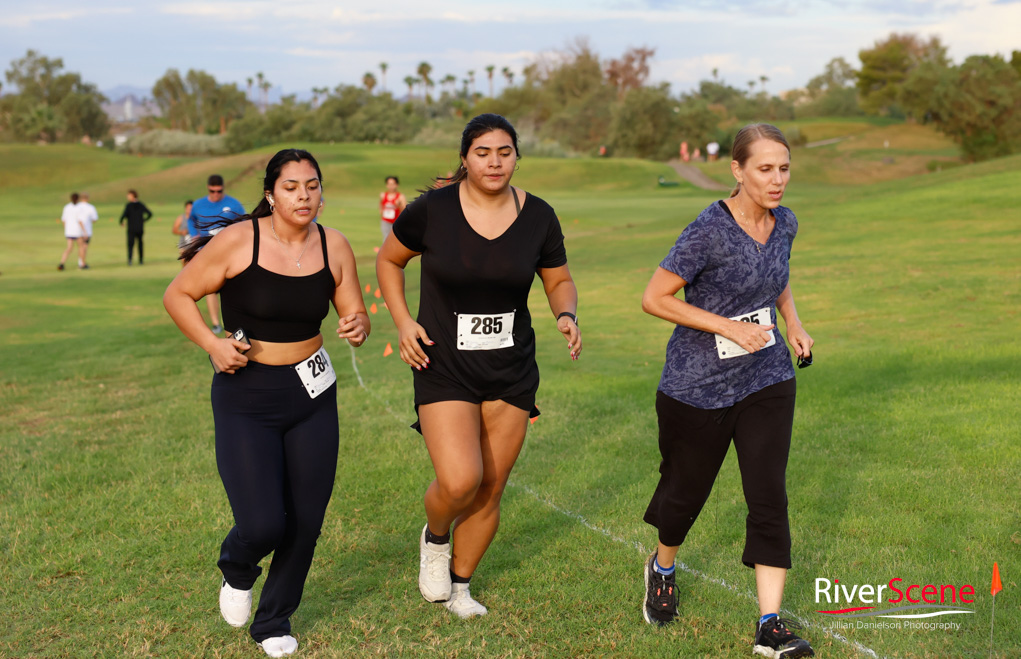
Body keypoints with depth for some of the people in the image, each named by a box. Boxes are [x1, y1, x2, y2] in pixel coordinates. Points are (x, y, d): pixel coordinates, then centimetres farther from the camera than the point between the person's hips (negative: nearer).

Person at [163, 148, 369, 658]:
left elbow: (355, 314, 4)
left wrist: (358, 327, -19)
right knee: (262, 525, -12)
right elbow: (177, 295, -4)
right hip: (245, 399, -4)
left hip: (311, 392, 4)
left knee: (306, 521, 6)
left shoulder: (334, 246, -2)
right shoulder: (239, 241, -13)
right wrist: (212, 345, -17)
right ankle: (236, 572, 28)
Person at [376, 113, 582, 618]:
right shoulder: (432, 211, -10)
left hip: (511, 372, 3)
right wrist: (403, 321, -7)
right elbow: (388, 260, 6)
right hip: (444, 367, -3)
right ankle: (435, 537, 18)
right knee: (459, 482, -18)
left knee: (490, 490, 8)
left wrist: (567, 315, -10)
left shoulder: (538, 217, -3)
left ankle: (460, 584, 32)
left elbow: (559, 280, 12)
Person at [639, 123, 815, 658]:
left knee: (769, 497, -5)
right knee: (686, 490, 13)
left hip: (766, 379, 4)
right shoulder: (709, 231, -21)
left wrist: (793, 323, 6)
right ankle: (663, 568, 46)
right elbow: (654, 298, -18)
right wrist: (730, 327, -21)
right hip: (697, 385, -4)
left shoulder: (785, 222, 0)